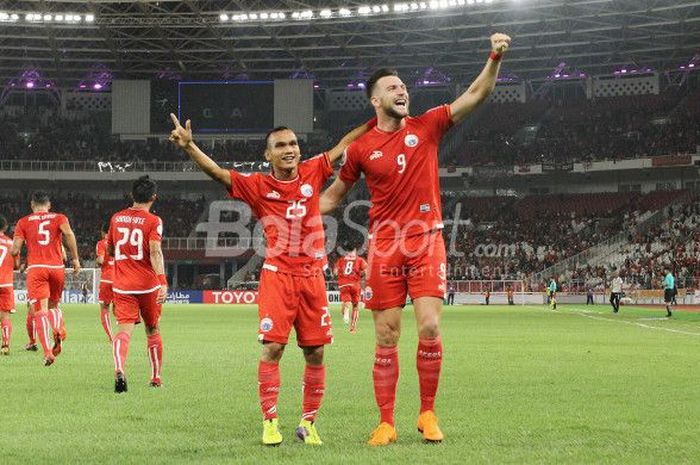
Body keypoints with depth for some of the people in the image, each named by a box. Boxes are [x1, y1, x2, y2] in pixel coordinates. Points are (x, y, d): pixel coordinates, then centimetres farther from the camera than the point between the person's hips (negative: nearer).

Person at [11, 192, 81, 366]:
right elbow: (68, 233, -11)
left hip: (35, 268, -2)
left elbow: (15, 250, 2)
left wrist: (15, 254, 26)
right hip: (57, 267, 2)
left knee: (40, 311, -7)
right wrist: (75, 259, -7)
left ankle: (47, 352, -24)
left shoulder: (23, 222, 10)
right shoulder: (59, 218, 11)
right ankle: (59, 330, -11)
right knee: (53, 305, 21)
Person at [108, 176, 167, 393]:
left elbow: (109, 250, 20)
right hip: (148, 285, -2)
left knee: (124, 329, -8)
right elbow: (155, 252, -19)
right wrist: (162, 281, -26)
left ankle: (120, 371, -35)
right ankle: (156, 377, 25)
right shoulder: (153, 221, -6)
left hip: (122, 285, 2)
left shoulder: (117, 218, 8)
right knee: (153, 330, 16)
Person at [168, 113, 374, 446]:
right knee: (272, 347, -11)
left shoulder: (312, 173, 6)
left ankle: (308, 423, 15)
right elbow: (217, 172, -9)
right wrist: (189, 146, -23)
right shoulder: (258, 185, 0)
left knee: (315, 352, 3)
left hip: (312, 275, 2)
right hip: (277, 275, -2)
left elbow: (344, 144, 15)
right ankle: (270, 422, -1)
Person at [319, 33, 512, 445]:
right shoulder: (361, 149, 4)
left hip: (427, 241, 0)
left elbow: (476, 95, -1)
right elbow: (333, 197, 17)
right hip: (384, 246, 0)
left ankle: (428, 413, 6)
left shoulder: (426, 127, 4)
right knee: (386, 338, 1)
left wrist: (495, 59, -15)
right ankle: (386, 423, 8)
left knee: (430, 328, -11)